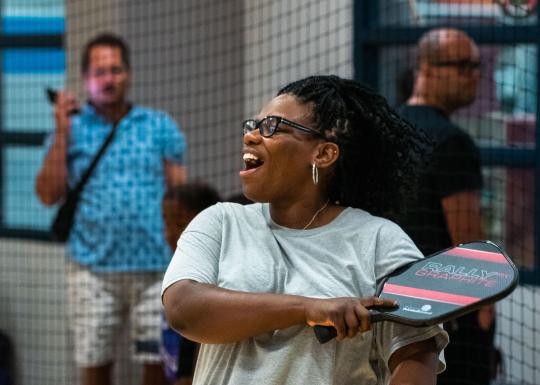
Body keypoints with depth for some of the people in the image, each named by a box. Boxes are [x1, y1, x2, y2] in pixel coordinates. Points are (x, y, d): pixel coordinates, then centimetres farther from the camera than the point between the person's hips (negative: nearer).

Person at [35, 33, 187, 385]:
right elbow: (49, 194, 0)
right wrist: (62, 133, -4)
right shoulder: (72, 129, 9)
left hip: (155, 266, 0)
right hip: (93, 268, 0)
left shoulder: (161, 127, 9)